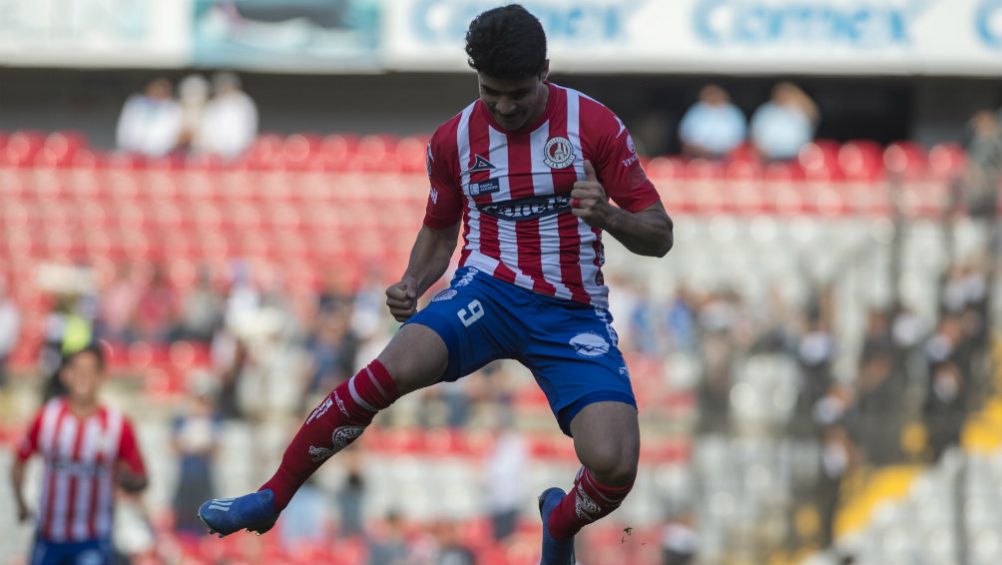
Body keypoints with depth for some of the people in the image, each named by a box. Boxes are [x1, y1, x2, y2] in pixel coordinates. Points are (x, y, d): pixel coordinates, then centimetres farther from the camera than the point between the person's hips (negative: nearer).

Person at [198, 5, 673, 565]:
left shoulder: (594, 125, -5)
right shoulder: (454, 139, 4)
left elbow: (660, 236, -3)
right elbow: (439, 230, 21)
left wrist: (608, 216, -25)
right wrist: (413, 284, -1)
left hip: (574, 313, -1)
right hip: (490, 288, 1)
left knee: (614, 466, -22)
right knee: (394, 369, -31)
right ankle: (270, 499, -18)